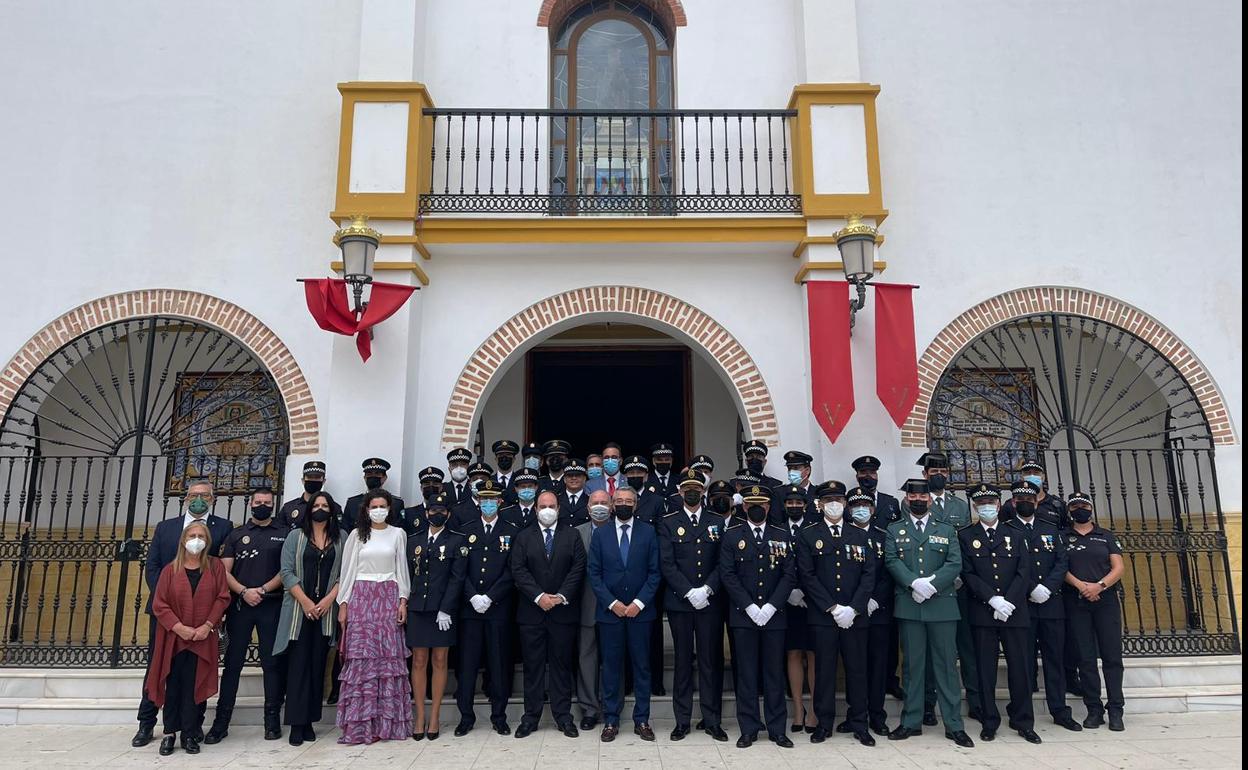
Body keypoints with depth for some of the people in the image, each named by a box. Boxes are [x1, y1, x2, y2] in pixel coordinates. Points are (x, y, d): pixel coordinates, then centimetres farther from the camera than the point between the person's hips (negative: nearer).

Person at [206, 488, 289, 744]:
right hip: (240, 605, 1)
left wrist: (262, 590, -11)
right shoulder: (236, 535, 12)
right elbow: (224, 570, 4)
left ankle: (272, 720, 8)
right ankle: (221, 721, 9)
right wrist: (244, 591, -11)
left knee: (272, 662, 2)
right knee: (233, 663, 2)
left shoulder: (284, 535, 8)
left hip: (272, 605, -1)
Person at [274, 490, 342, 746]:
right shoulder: (296, 536, 5)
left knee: (317, 665, 5)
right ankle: (297, 724, 3)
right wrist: (305, 601, -11)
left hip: (326, 610, 1)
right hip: (299, 609, -1)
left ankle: (309, 721, 11)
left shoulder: (340, 539, 8)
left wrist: (329, 599, -10)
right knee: (298, 665, -2)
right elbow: (287, 572, -2)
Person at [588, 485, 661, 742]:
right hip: (609, 611, 0)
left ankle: (642, 720, 17)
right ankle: (611, 720, 16)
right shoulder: (600, 534, 3)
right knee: (611, 666, 6)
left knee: (642, 666, 6)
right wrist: (612, 603, -9)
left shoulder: (648, 532, 2)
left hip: (640, 611, 0)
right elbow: (593, 573, 0)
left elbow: (654, 572, -1)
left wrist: (639, 603, -10)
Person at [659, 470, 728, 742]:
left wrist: (706, 589, -11)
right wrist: (689, 593, -13)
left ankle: (712, 720, 16)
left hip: (711, 602, 1)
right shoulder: (668, 523, 3)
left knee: (711, 661, 5)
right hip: (680, 603, -1)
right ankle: (682, 720, 15)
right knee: (683, 661, 6)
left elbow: (723, 563, 2)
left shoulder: (718, 522, 8)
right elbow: (666, 564, -5)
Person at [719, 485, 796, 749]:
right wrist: (749, 607, -12)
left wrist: (771, 606, -10)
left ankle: (777, 729, 17)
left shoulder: (782, 536, 7)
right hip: (743, 616, -1)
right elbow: (727, 575, -4)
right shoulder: (731, 536, 3)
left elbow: (790, 574, 1)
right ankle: (748, 729, 13)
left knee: (774, 672, 7)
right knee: (746, 673, 4)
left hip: (774, 615, 1)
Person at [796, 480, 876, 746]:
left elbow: (869, 575, 4)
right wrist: (832, 608, -11)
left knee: (857, 669, 6)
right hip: (822, 615, -2)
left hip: (855, 615, 2)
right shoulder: (807, 536, 2)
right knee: (824, 669, 4)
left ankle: (859, 724, 19)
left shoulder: (860, 536, 10)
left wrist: (853, 609, -8)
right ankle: (824, 723, 16)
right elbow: (807, 576, -4)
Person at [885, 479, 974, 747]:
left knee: (946, 664, 3)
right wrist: (915, 583, -17)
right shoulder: (895, 530, 10)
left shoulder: (947, 530, 11)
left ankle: (953, 725, 11)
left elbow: (955, 564, 0)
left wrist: (932, 584, -14)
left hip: (942, 604, 0)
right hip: (909, 605, 0)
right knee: (913, 665, 6)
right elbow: (892, 561, -1)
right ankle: (911, 722, 13)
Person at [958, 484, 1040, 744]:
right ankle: (989, 722, 13)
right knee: (986, 669, 3)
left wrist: (1008, 601, -11)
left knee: (1020, 667, 5)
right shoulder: (965, 536, 5)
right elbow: (967, 574, -4)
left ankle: (1023, 722, 18)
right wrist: (993, 600, -14)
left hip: (1015, 611, 2)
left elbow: (1024, 572, 2)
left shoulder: (1015, 536, 11)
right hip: (982, 612, -1)